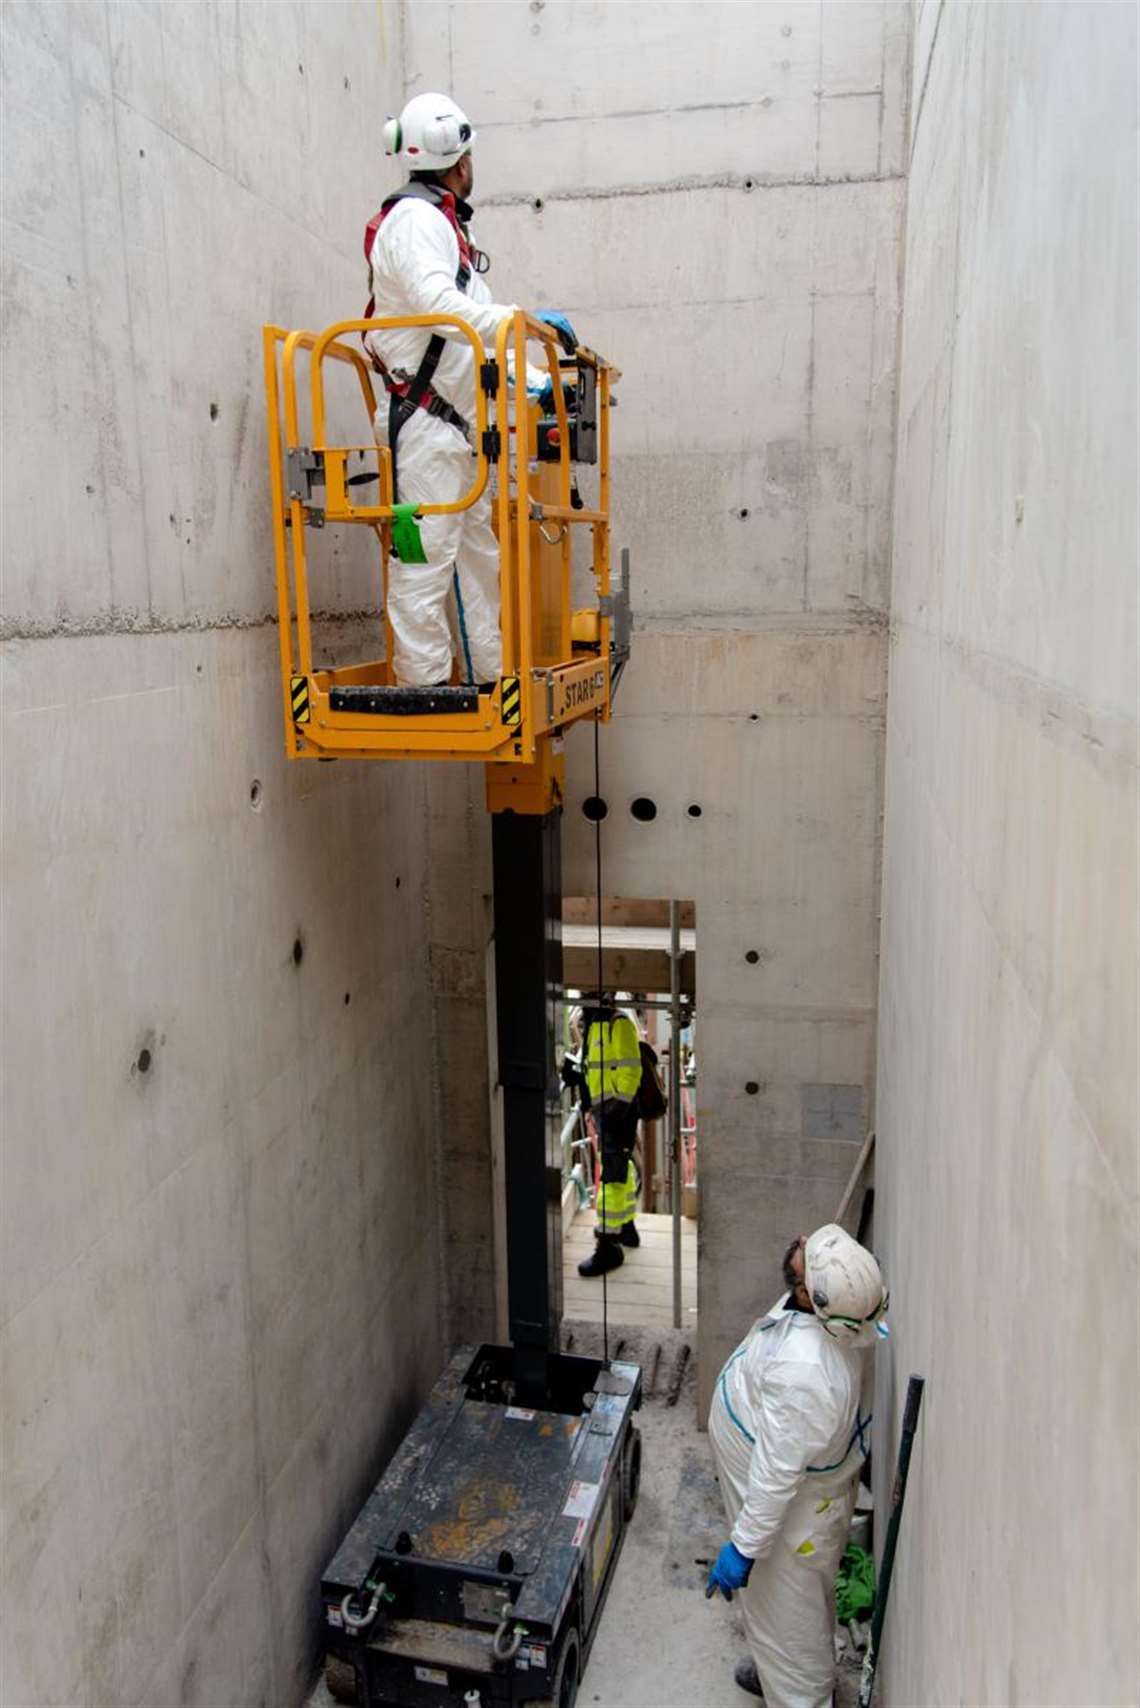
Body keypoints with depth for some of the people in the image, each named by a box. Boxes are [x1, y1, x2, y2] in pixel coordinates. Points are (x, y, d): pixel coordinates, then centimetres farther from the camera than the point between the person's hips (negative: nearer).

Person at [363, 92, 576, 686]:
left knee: (478, 551, 13)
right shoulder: (414, 218, -6)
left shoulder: (446, 226, 26)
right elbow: (438, 305, -23)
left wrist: (535, 381, 19)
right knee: (427, 551, -12)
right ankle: (424, 682, -10)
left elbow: (481, 324, 26)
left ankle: (488, 675, 20)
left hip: (459, 423, 11)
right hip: (424, 420, -11)